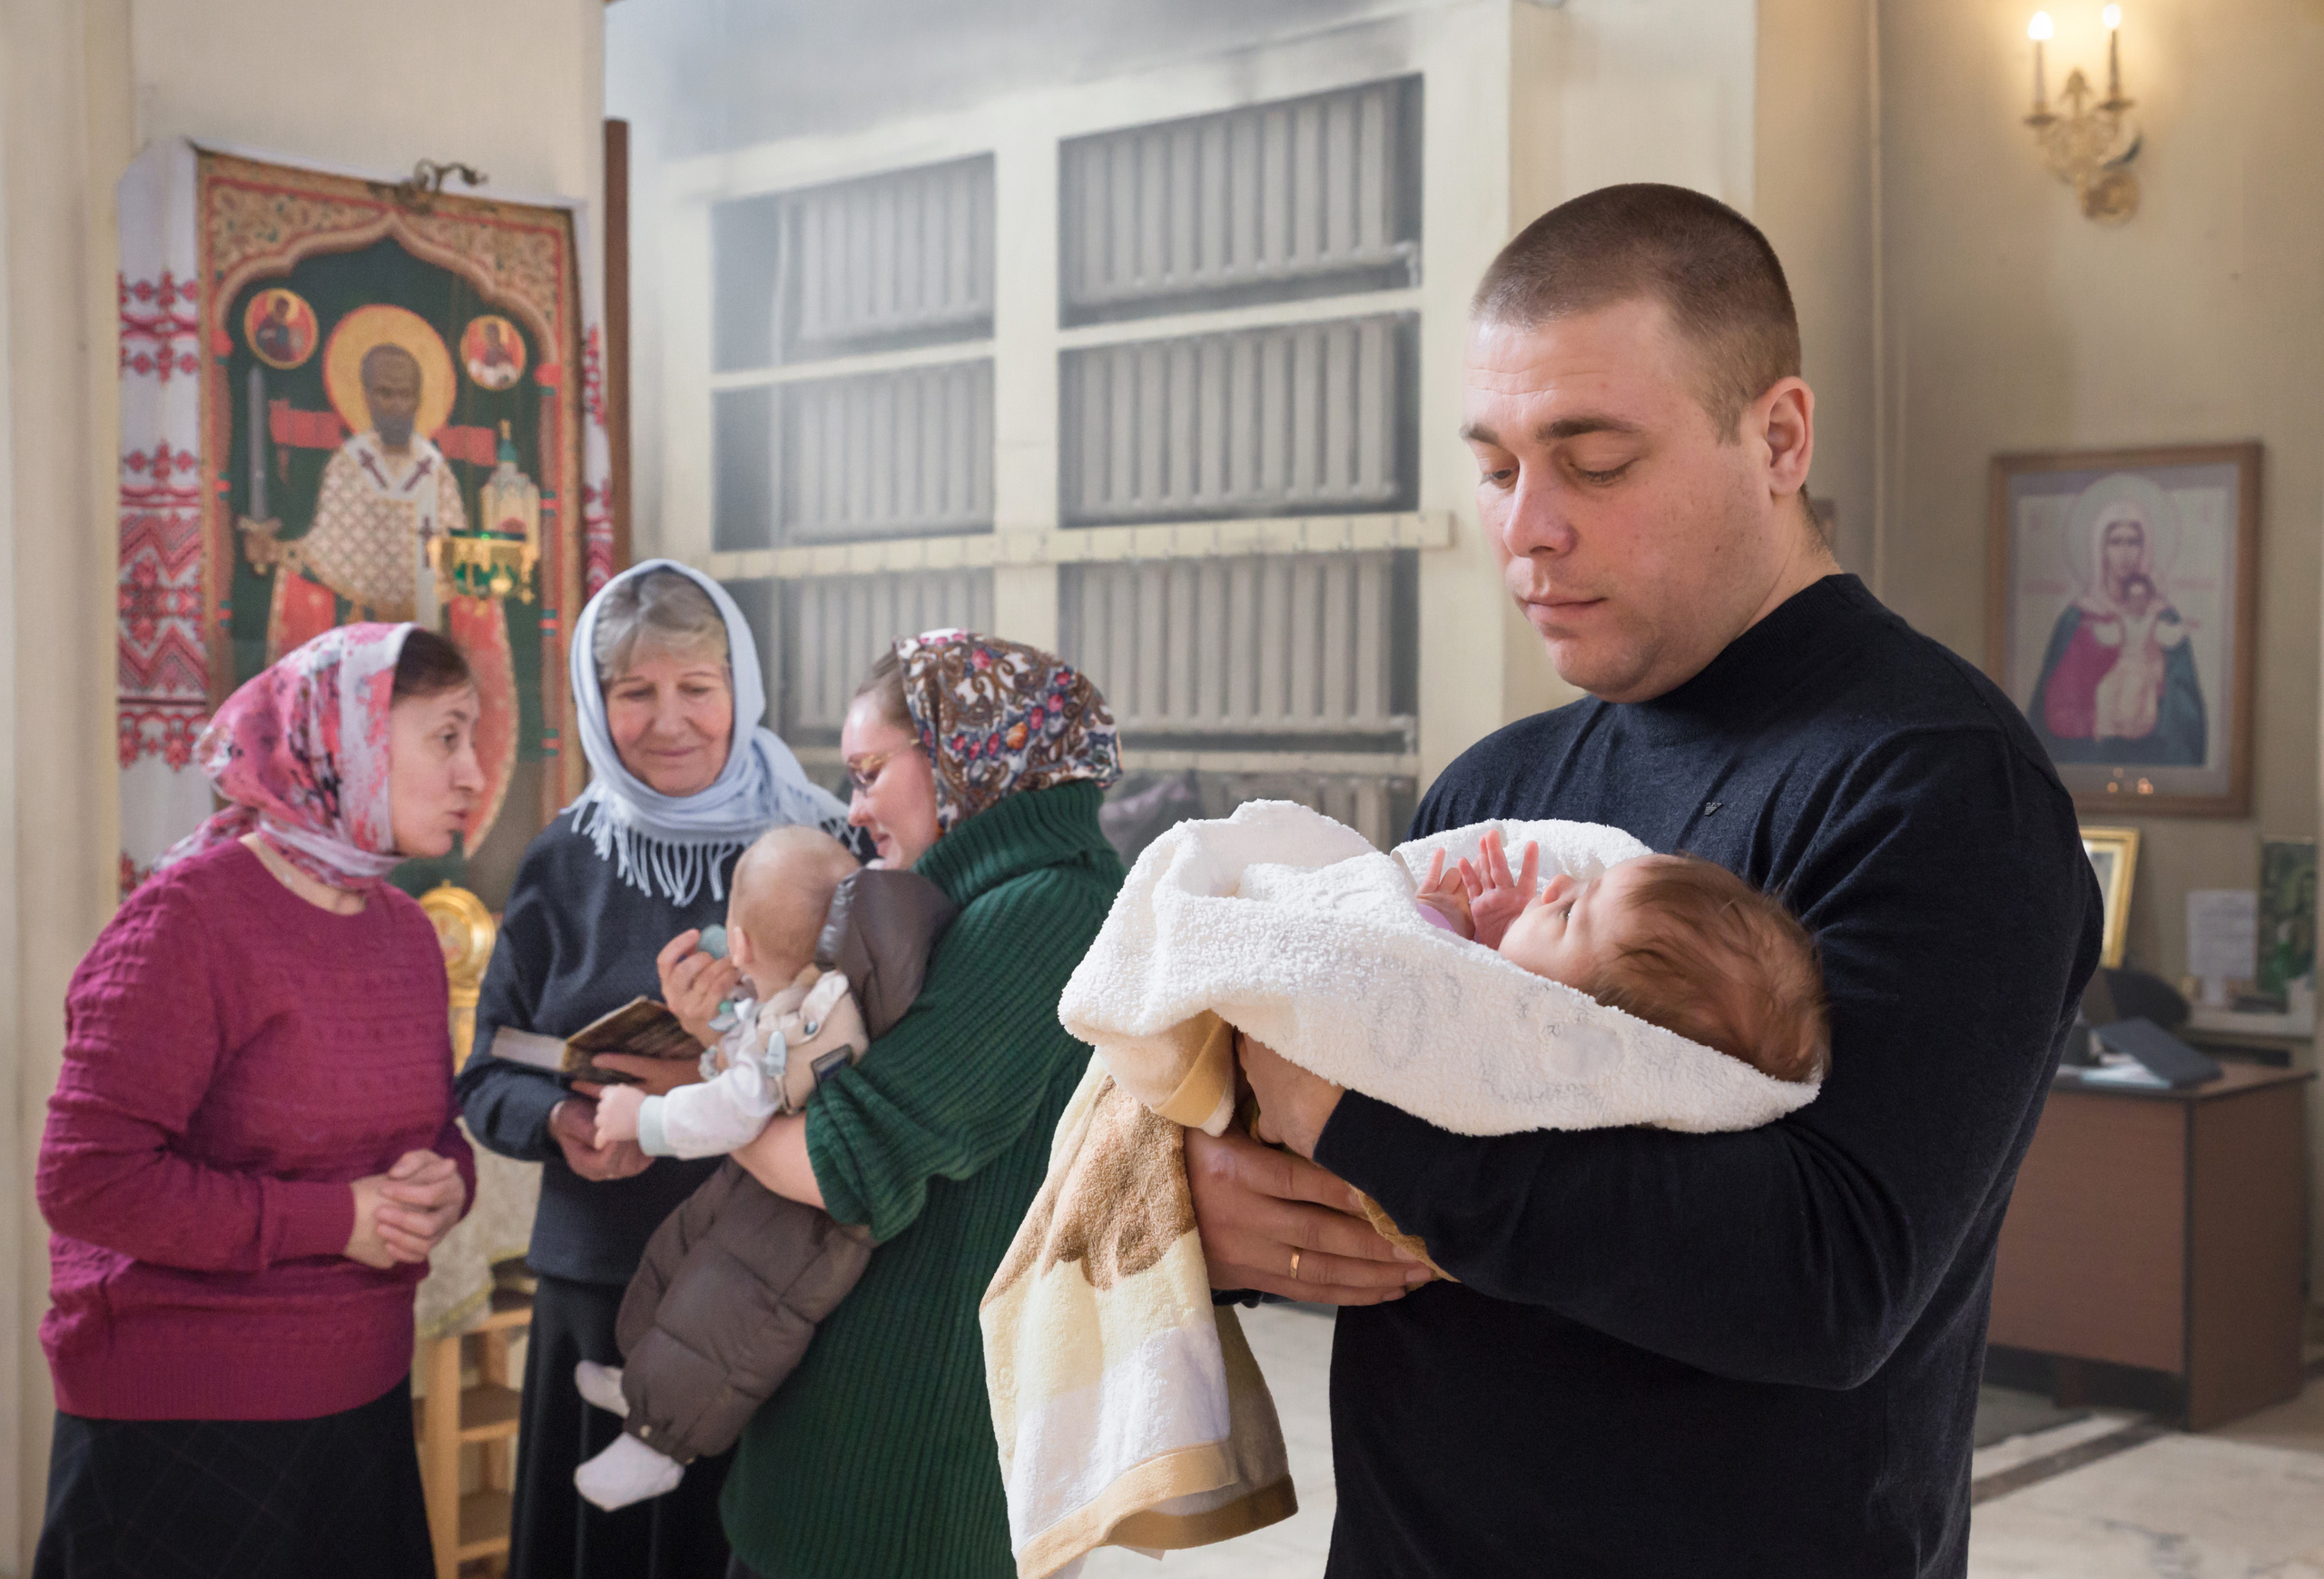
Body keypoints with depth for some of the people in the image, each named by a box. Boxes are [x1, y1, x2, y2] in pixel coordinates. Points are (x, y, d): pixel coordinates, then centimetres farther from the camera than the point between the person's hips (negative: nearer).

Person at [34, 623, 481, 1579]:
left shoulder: (405, 929, 8)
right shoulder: (192, 916, -15)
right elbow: (86, 1181, -21)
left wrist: (445, 1184, -5)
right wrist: (333, 1219, -20)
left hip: (365, 1393, 7)